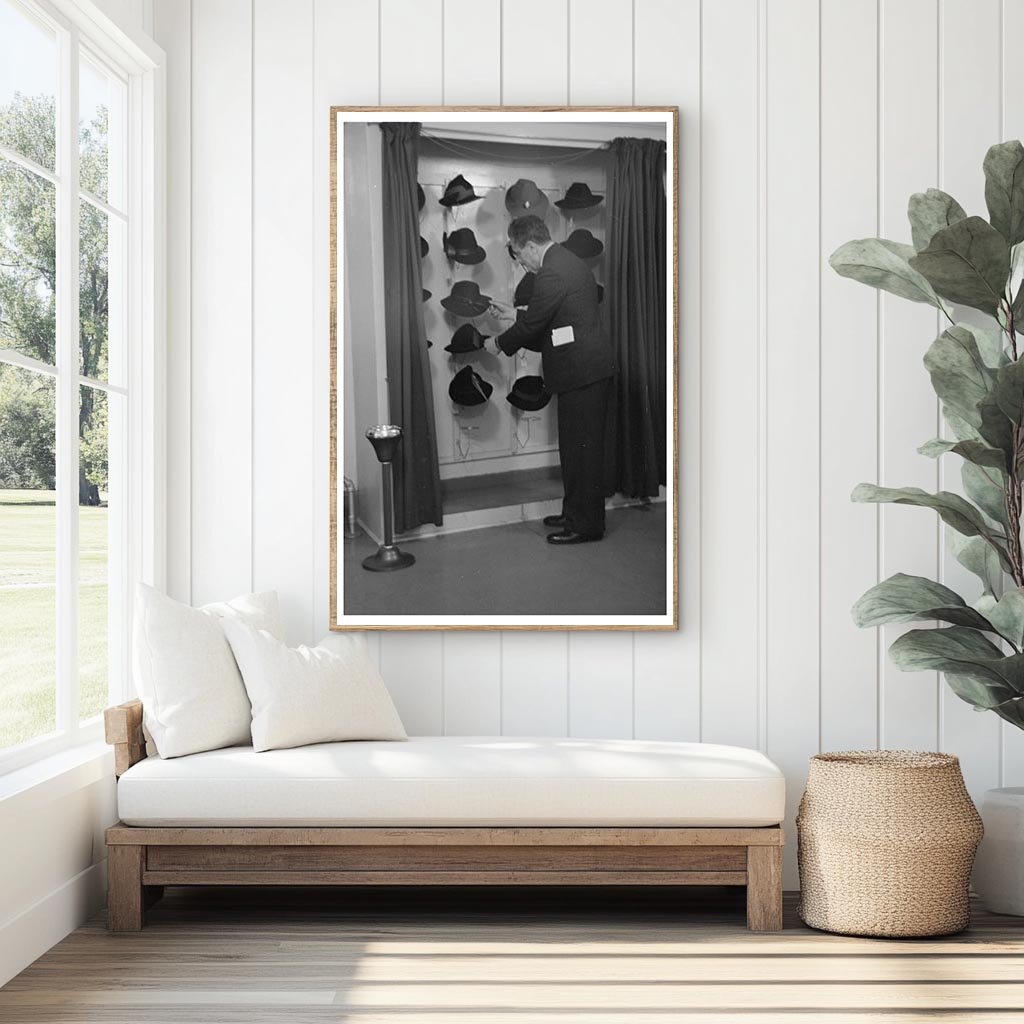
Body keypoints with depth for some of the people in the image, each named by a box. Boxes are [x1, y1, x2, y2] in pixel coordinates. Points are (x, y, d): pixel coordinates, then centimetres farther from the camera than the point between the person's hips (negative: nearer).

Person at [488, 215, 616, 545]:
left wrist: (500, 343, 3)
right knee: (577, 446, 17)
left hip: (582, 372, -10)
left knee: (582, 449, -3)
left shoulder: (551, 275, -19)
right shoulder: (569, 262, 14)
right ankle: (575, 514, 26)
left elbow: (532, 325, -14)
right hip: (592, 369, 10)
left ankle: (586, 525, 3)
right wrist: (514, 314, 23)